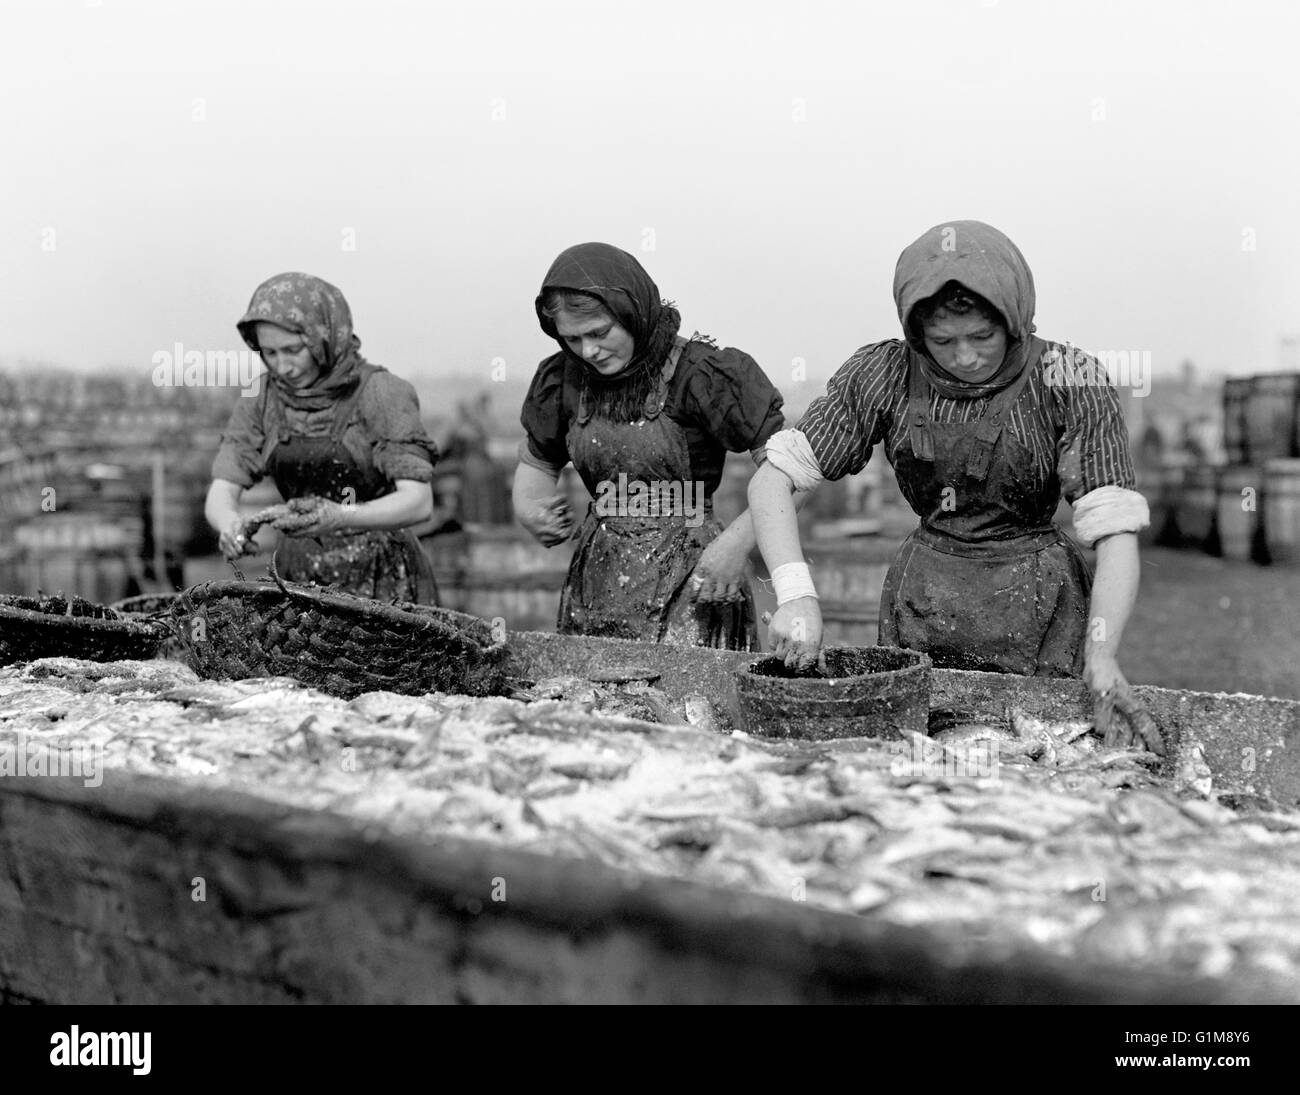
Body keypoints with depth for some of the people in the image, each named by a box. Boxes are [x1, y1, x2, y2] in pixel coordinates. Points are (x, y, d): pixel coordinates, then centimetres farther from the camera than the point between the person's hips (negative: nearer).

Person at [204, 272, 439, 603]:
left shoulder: (380, 392, -11)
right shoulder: (262, 400, 1)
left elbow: (418, 501, -18)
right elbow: (219, 495, -3)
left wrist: (341, 518, -35)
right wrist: (230, 524, -27)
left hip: (383, 580, -3)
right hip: (300, 577, 3)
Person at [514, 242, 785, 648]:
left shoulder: (703, 374, -9)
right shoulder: (564, 379, 7)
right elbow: (535, 464, 24)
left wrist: (738, 540, -20)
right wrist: (529, 511, 3)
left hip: (687, 590, -4)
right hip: (596, 585, 5)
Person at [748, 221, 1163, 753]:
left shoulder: (1069, 380, -13)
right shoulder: (885, 374, -8)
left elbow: (1115, 533, -17)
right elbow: (772, 479, -8)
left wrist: (1101, 656, -33)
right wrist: (797, 596, -24)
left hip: (1039, 609, -2)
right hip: (919, 605, 2)